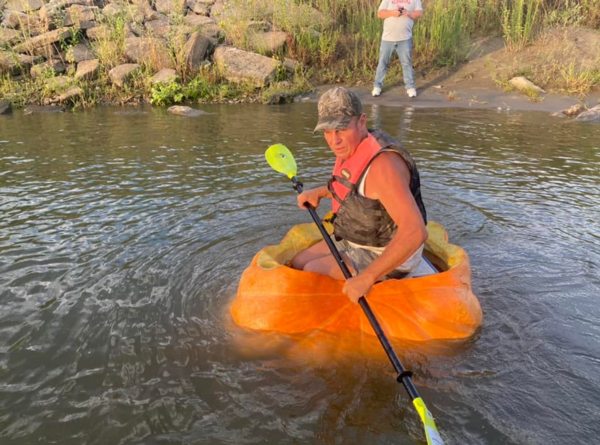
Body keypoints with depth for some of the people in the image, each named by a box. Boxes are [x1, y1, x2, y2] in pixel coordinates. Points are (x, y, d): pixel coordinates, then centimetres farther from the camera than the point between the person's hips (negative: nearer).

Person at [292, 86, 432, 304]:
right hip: (357, 239, 9)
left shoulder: (381, 164, -32)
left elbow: (415, 231, -38)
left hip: (387, 254, -9)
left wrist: (367, 278, -38)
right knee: (297, 264, 7)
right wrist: (319, 192, 8)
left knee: (313, 272, -14)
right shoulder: (353, 148, -2)